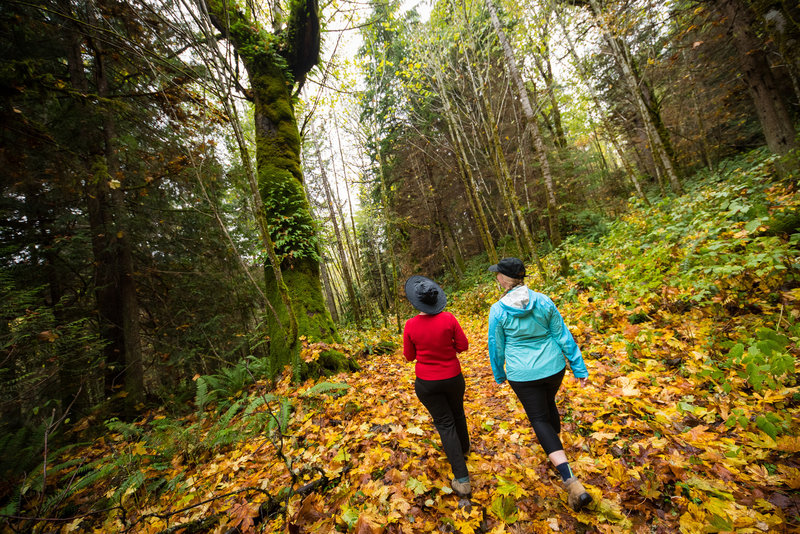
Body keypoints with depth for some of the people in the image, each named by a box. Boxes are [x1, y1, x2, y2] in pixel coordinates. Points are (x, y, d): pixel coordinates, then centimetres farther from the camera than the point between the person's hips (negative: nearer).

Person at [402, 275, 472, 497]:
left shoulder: (411, 325, -17)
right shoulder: (448, 318, -17)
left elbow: (409, 356, -6)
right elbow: (463, 346, -8)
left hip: (426, 383, -2)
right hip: (453, 378, 2)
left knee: (445, 424, 12)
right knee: (457, 413, 28)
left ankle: (462, 480, 14)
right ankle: (463, 448, 54)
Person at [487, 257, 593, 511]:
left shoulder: (498, 310, -18)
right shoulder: (543, 301, -10)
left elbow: (497, 347, -7)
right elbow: (564, 337, -4)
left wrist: (499, 374, 9)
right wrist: (579, 367, 7)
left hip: (523, 375, -4)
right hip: (553, 367, 4)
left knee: (540, 420, 12)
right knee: (549, 404, 31)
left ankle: (571, 481, 2)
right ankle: (555, 448, 56)